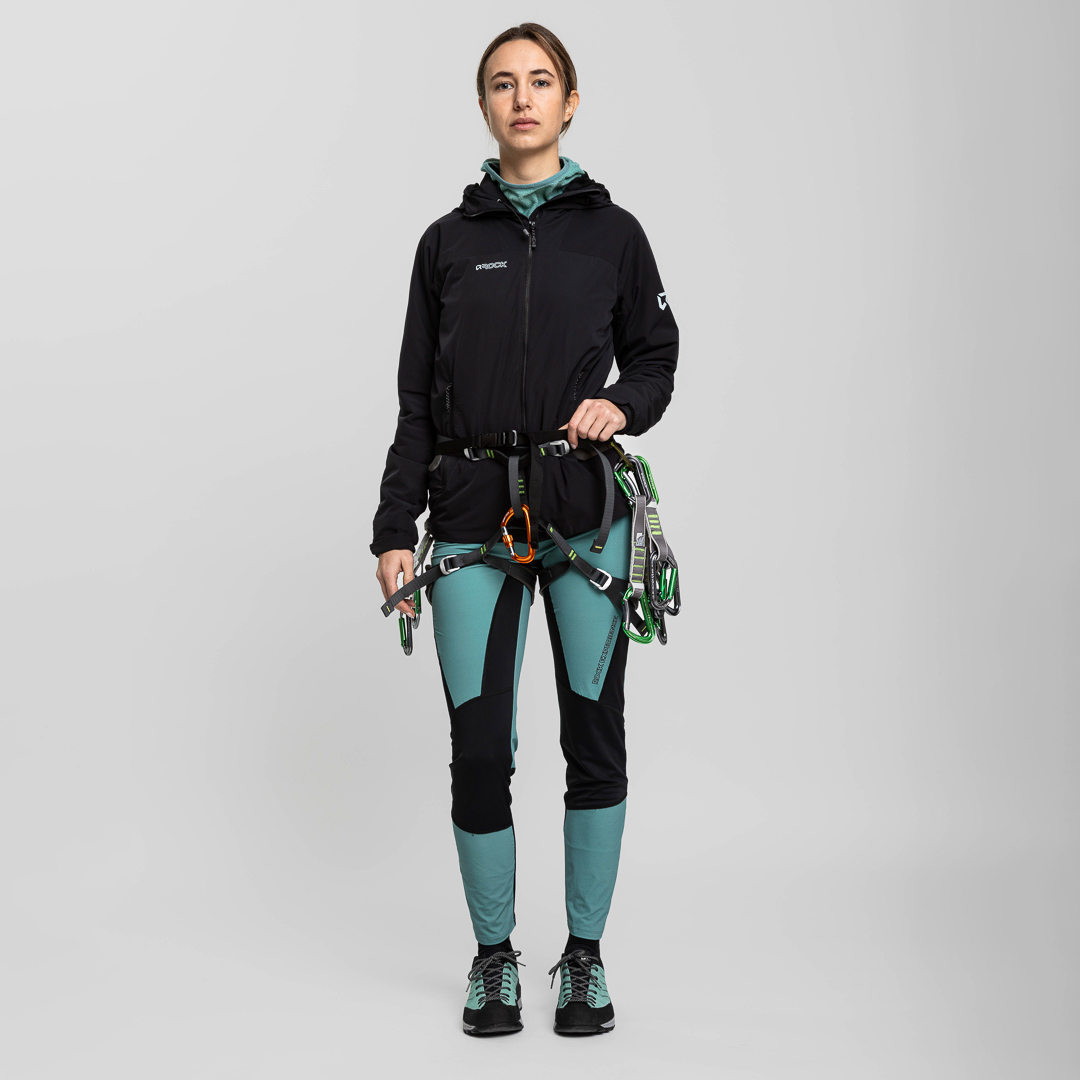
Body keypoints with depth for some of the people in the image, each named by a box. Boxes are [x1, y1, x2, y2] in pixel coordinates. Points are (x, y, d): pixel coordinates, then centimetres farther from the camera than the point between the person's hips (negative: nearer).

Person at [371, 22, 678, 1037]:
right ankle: (494, 954, 16)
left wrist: (622, 403, -9)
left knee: (595, 734, 3)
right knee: (479, 745, -1)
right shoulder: (448, 241, 10)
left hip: (585, 506, 0)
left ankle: (585, 954, 19)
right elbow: (418, 399, 9)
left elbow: (656, 353, 14)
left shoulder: (612, 231, 8)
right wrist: (394, 529, 3)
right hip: (473, 513, 0)